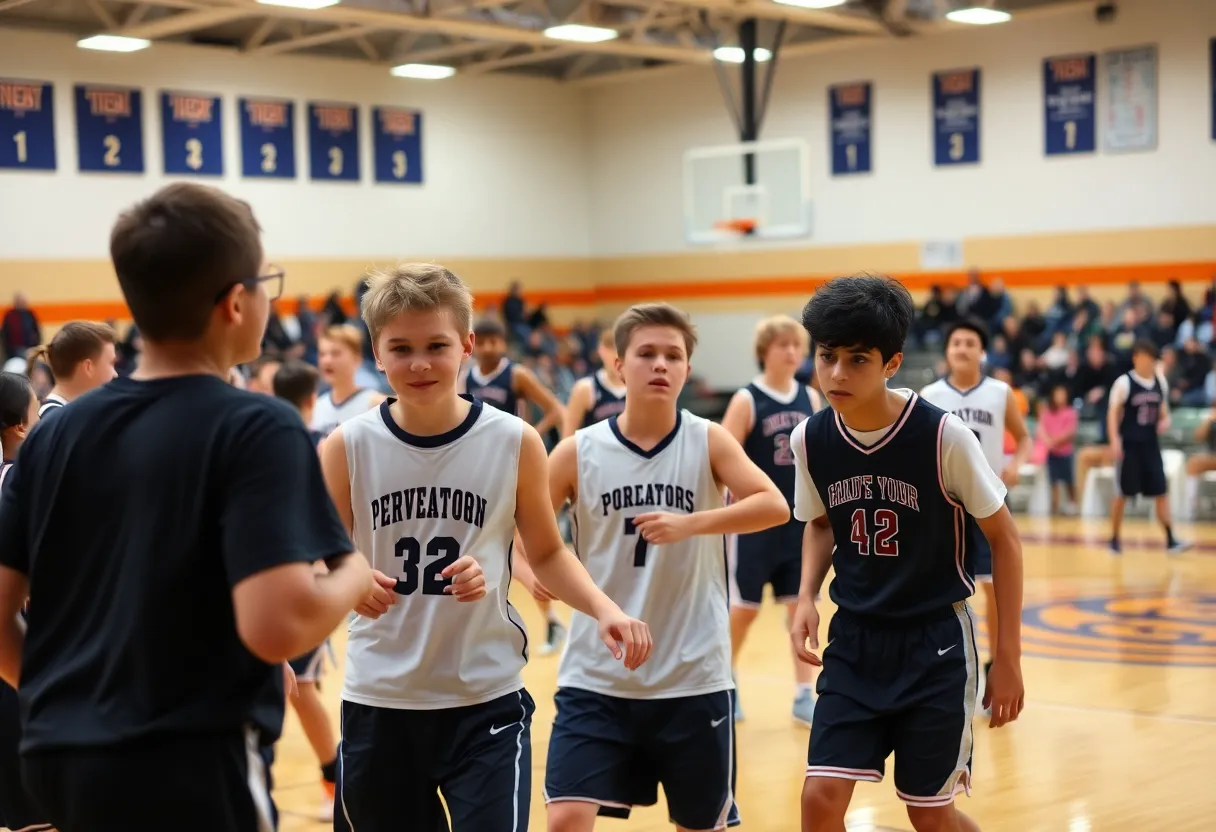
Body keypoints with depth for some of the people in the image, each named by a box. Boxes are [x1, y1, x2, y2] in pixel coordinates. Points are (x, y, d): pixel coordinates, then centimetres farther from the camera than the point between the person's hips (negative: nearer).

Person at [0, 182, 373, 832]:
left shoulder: (56, 431, 5)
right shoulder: (256, 429, -12)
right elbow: (276, 626, -23)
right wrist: (356, 574, -4)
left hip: (58, 757, 6)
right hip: (189, 769, -6)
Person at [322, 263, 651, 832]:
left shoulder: (515, 443, -6)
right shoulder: (347, 448, -6)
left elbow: (546, 553, 7)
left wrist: (602, 609, -10)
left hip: (486, 700, -1)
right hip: (377, 701, 2)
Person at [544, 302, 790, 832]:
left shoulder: (708, 442, -3)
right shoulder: (579, 452, -2)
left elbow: (775, 506, -16)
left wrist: (689, 523, -29)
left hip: (693, 677, 0)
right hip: (597, 676, 0)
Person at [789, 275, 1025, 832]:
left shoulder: (943, 435, -19)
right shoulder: (809, 439, -7)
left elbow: (1004, 540, -7)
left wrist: (1008, 656, -6)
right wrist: (806, 597, -4)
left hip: (936, 644, -3)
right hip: (853, 642, 3)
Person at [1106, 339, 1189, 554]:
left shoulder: (1160, 382, 8)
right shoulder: (1124, 383, -8)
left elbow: (1163, 411, 18)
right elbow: (1113, 414, -8)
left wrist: (1165, 422, -4)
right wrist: (1115, 440, -18)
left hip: (1151, 445, 4)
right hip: (1129, 446, -4)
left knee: (1162, 492, -1)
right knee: (1122, 494, 2)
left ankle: (1170, 539, 1)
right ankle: (1115, 539, 14)